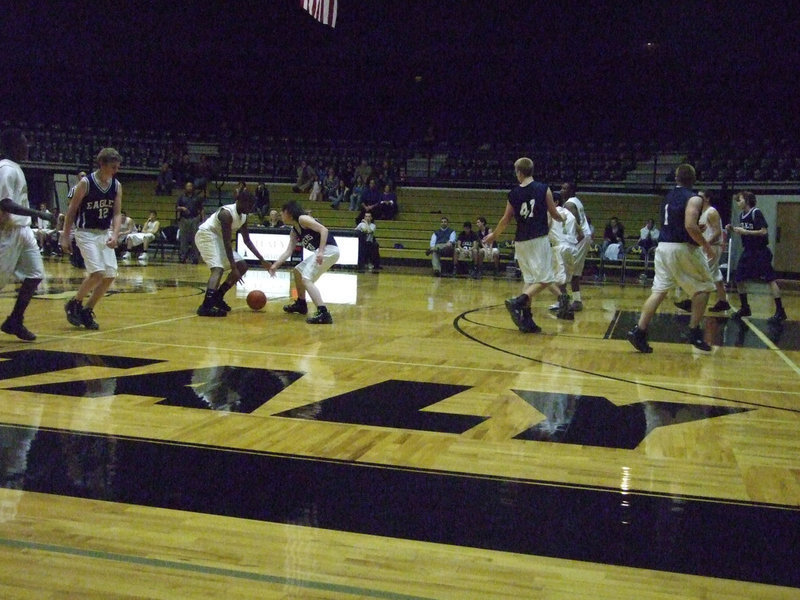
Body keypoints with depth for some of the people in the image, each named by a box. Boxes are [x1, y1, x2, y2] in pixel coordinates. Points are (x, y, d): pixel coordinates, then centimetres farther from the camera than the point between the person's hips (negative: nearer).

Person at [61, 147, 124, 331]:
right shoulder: (85, 183, -13)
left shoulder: (117, 186, 2)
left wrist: (115, 234, -16)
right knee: (97, 272, -18)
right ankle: (74, 304, 5)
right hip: (86, 233, -6)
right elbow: (72, 210, -7)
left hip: (105, 234, 6)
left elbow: (117, 213, 1)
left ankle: (87, 312, 15)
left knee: (110, 276, 0)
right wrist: (65, 237, -8)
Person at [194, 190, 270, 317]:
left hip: (218, 238, 10)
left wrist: (262, 260, 5)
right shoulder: (227, 213, -26)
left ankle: (217, 297, 12)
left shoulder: (243, 216, 2)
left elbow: (247, 240, 11)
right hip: (206, 235, -9)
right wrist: (233, 268, -30)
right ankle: (205, 307, -36)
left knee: (242, 266, 5)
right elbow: (227, 242, -28)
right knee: (218, 269, -26)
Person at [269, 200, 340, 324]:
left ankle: (323, 313, -28)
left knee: (306, 279, -17)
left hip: (329, 249, -10)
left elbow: (324, 230, -19)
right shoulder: (294, 231, 18)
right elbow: (288, 251, 16)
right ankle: (301, 304, 39)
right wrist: (276, 265, 8)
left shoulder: (302, 219, -9)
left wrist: (321, 251, -28)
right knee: (298, 270, 25)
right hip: (321, 252, 10)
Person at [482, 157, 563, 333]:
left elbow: (506, 220, 7)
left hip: (521, 241, 4)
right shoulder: (543, 189, -3)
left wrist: (494, 235, 23)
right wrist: (562, 218, 27)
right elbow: (554, 214, 3)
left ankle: (526, 320, 9)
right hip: (538, 239, -4)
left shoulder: (513, 193, 3)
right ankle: (517, 303, -19)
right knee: (545, 279, 0)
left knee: (529, 280, 14)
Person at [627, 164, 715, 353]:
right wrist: (705, 244, -9)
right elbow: (690, 226, -21)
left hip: (663, 246, 6)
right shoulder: (693, 198, -8)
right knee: (703, 287, 10)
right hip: (682, 248, -6)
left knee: (659, 290, 3)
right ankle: (694, 333, 7)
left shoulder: (668, 196, 15)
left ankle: (639, 332, -8)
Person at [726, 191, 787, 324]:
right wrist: (733, 230, 2)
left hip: (760, 252, -8)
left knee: (770, 279, -8)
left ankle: (780, 312, -6)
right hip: (748, 251, 9)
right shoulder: (742, 215, 9)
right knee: (739, 278, 8)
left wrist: (745, 232, -22)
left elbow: (763, 231, -19)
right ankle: (744, 308, 21)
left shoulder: (756, 212, -14)